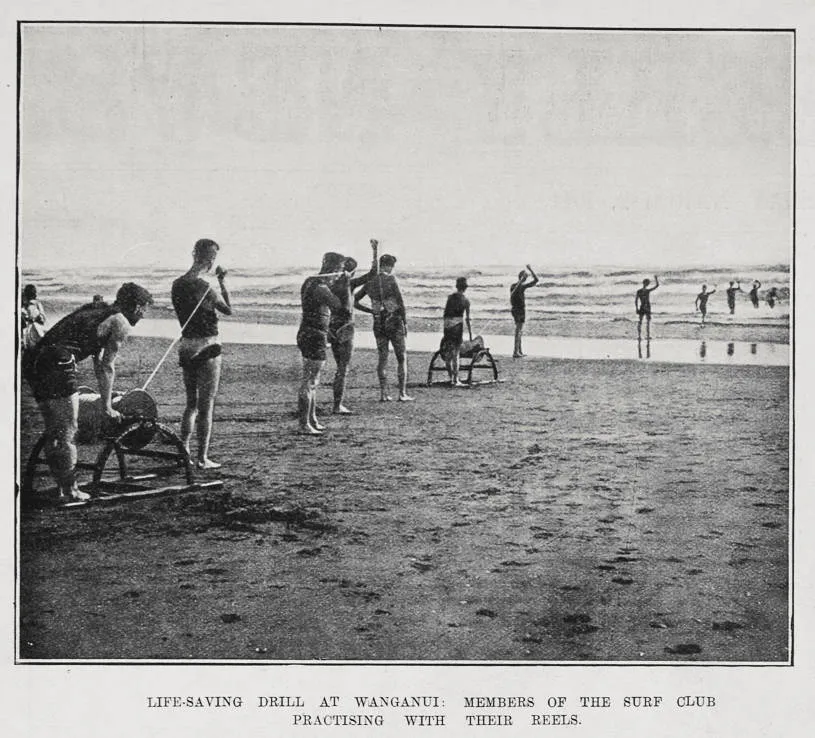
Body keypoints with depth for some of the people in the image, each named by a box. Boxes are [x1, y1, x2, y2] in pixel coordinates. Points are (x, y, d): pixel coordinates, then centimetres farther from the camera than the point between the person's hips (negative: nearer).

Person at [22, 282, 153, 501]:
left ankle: (61, 486, 24)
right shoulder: (121, 323, 3)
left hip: (34, 362, 9)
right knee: (67, 432, 1)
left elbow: (98, 361, 36)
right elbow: (107, 367, 1)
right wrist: (107, 407, 8)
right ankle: (69, 491, 7)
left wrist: (108, 395, 43)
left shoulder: (98, 311, 29)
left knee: (53, 431, 16)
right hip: (57, 365, -9)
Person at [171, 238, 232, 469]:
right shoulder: (205, 288, -19)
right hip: (206, 347, -7)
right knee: (206, 405, 2)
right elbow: (229, 310, -4)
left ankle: (183, 451, 21)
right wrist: (223, 283, 5)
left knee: (191, 403, 19)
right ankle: (202, 458, 6)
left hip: (185, 345, 7)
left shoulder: (177, 285, 2)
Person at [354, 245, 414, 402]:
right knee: (402, 358, 4)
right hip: (394, 321, -5)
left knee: (383, 358, 11)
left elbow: (354, 302, 8)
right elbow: (400, 303, -15)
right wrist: (405, 322, -5)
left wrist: (371, 311, 12)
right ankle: (402, 394, 2)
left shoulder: (370, 282, 6)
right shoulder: (391, 279, -10)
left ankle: (383, 394, 7)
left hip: (378, 323, 5)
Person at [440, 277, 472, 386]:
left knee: (448, 353, 11)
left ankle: (451, 378, 18)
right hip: (458, 325, -3)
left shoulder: (450, 297, 7)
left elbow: (445, 313, 8)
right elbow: (467, 319, 0)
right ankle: (455, 380, -2)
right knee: (456, 354, -1)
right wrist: (470, 334, 6)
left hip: (447, 325, 3)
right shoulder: (465, 301, -1)